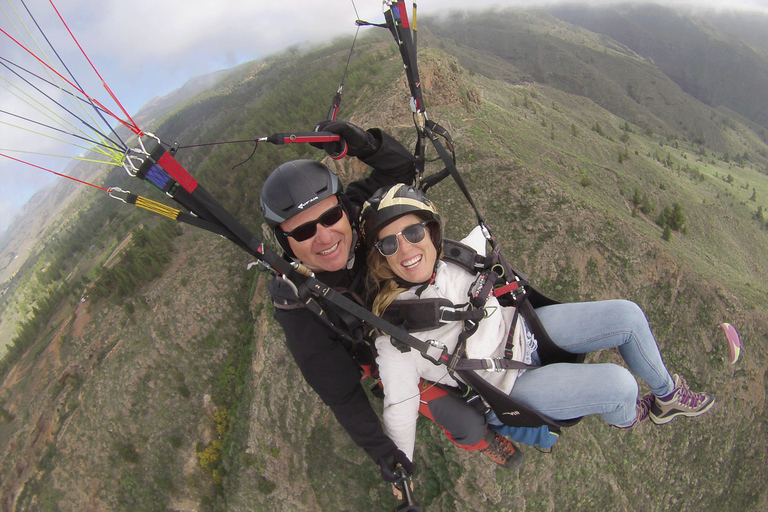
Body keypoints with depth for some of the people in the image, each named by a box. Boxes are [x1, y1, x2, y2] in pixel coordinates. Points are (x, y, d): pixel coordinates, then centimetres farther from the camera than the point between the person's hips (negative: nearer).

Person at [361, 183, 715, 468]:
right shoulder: (393, 336, -29)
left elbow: (482, 234, 8)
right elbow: (399, 410, -18)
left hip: (522, 328, 6)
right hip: (511, 387, -5)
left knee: (628, 315, 2)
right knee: (620, 384, -17)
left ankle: (667, 393, 31)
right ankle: (624, 417, 23)